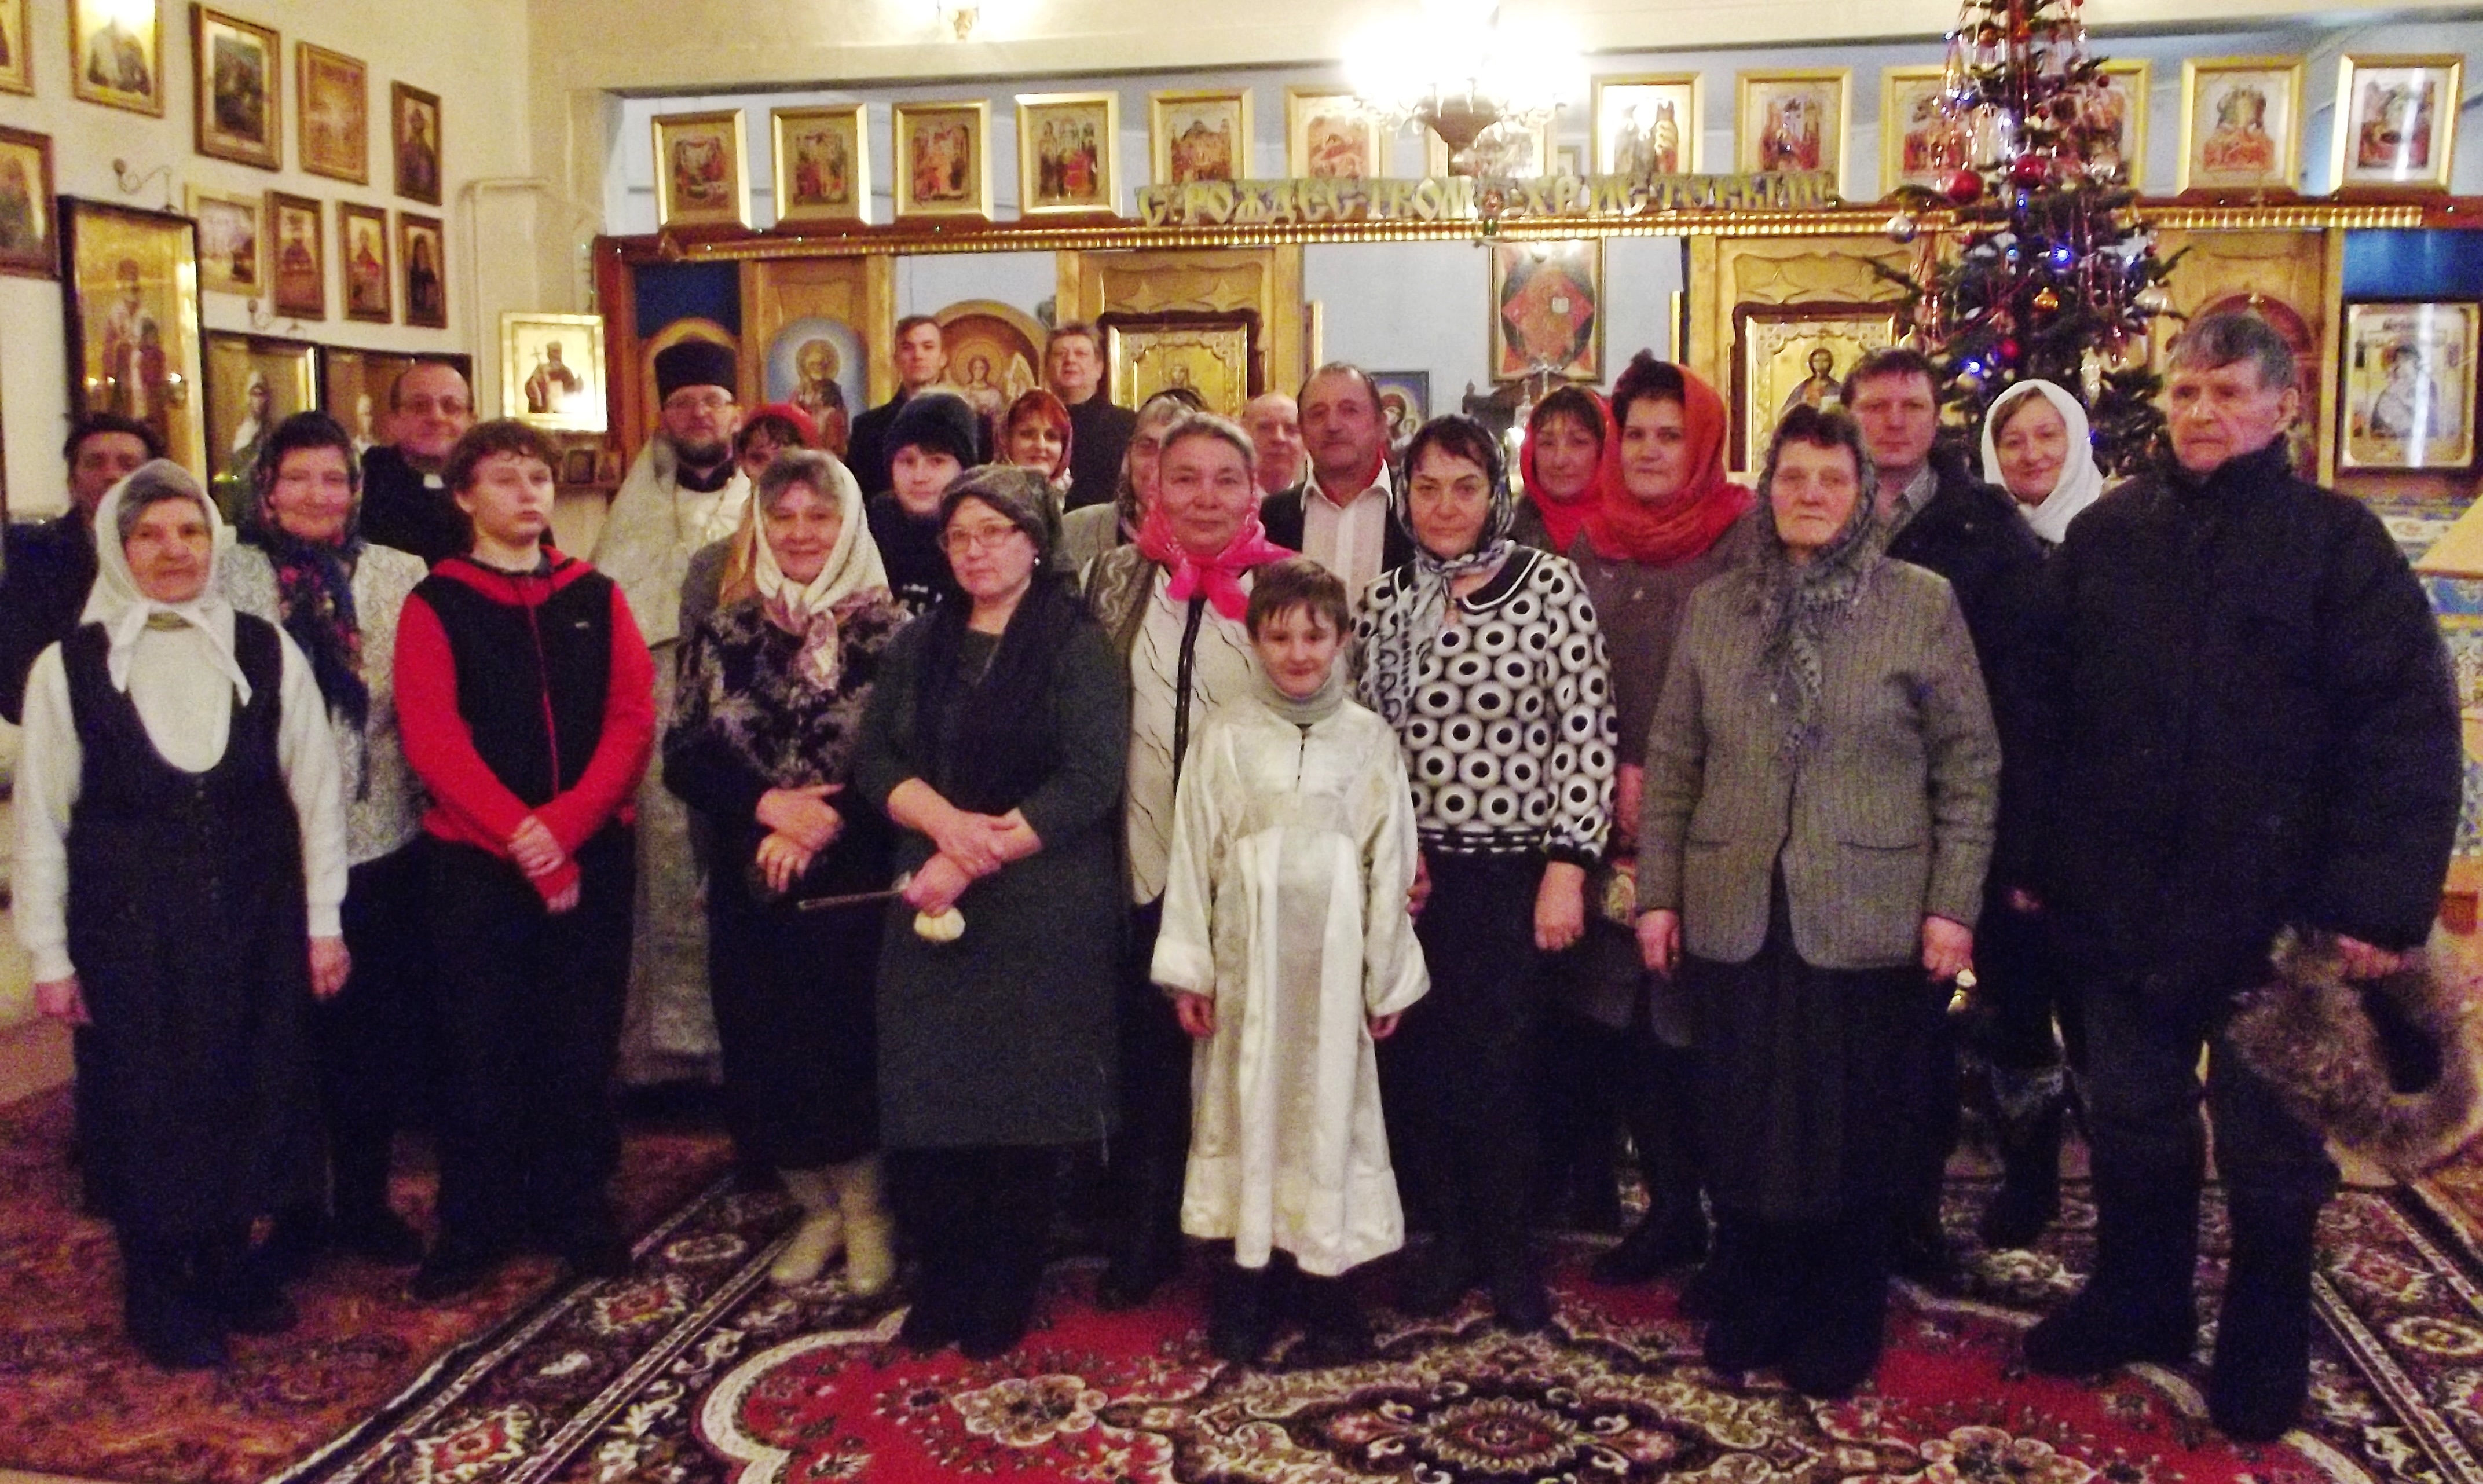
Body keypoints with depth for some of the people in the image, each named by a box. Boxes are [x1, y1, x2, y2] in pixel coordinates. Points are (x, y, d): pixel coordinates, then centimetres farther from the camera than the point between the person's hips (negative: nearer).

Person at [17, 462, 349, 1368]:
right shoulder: (68, 667, -4)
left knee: (249, 1093, 11)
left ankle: (228, 1266, 32)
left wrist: (323, 922, 2)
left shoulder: (266, 653, -1)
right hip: (128, 927, -1)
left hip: (254, 919, 2)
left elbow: (315, 791, 3)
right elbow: (40, 822, 0)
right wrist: (50, 957, -1)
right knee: (144, 1106, 8)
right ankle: (158, 1295, 26)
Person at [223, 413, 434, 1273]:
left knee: (380, 1032, 9)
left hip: (383, 840, 1)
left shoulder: (402, 578, 3)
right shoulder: (229, 580, 1)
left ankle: (364, 1202, 27)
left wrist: (429, 794, -3)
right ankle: (295, 1212, 24)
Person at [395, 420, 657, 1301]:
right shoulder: (434, 606, 1)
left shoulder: (597, 597, 8)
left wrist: (563, 824, -15)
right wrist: (522, 837, -19)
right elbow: (432, 739, -10)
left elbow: (633, 721, -2)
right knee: (482, 1044, 5)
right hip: (475, 861, -2)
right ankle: (476, 1224, 19)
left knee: (581, 1042, 8)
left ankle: (575, 1210, 22)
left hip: (592, 855, 2)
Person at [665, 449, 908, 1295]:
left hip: (853, 881, -3)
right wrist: (766, 804, -15)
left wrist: (819, 827, -18)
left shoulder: (887, 631, -2)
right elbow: (683, 756, 1)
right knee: (766, 1055, 7)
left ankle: (866, 1210, 23)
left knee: (851, 1047, 0)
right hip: (751, 884, 3)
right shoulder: (725, 631, 6)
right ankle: (817, 1209, 29)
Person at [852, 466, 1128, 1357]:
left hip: (1044, 908, -4)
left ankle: (1005, 1295, 18)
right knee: (926, 1097, 3)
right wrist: (944, 822, -14)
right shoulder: (920, 644, 13)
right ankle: (943, 1283, 20)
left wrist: (978, 857, -15)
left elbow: (1090, 780, -13)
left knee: (1021, 1101, 3)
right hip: (931, 905, 4)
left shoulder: (1076, 644, -3)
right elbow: (875, 757, 5)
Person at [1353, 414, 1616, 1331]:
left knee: (1502, 1069, 3)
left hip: (1515, 872, -3)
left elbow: (1586, 733, -8)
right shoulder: (1383, 602, 6)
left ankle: (1508, 1249, 24)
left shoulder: (1550, 585, -6)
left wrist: (1567, 867, -12)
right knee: (1416, 1066, 7)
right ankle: (1451, 1237, 28)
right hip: (1412, 872, 3)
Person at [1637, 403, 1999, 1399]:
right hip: (1733, 916, 2)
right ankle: (1748, 1314, 29)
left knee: (1855, 1130, 8)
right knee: (1742, 1126, 10)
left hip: (1870, 921, -2)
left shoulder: (1922, 605, -1)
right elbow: (1673, 760, 8)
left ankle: (1839, 1333, 27)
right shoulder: (1714, 608, 7)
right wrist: (1657, 892, 5)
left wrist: (1954, 904, -6)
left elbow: (1970, 763, -1)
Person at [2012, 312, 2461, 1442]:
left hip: (2275, 905, -3)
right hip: (2118, 901, 3)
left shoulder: (2337, 539, -6)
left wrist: (2384, 899, -17)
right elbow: (2043, 703, 5)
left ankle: (2265, 1346, 31)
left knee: (2270, 1145, 13)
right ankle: (2136, 1300, 36)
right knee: (2132, 1125, 17)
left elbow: (2409, 725, -11)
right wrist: (2032, 855, 2)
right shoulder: (2106, 534, 3)